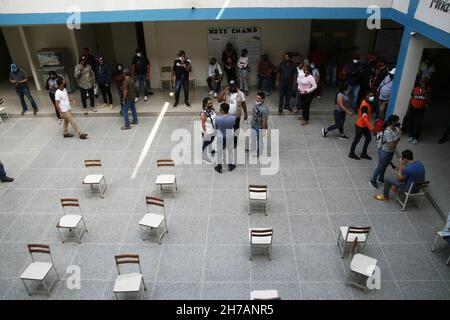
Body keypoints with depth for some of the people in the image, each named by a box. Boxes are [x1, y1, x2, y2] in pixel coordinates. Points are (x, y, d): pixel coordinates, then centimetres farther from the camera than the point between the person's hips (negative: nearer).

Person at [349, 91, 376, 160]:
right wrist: (370, 126, -37)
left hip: (365, 125, 9)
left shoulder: (367, 103, 4)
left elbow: (359, 110, 17)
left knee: (369, 138, 14)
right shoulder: (365, 105, -26)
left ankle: (364, 154, 26)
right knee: (357, 140, 5)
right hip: (360, 126, -9)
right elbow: (364, 118, -32)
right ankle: (351, 154, 22)